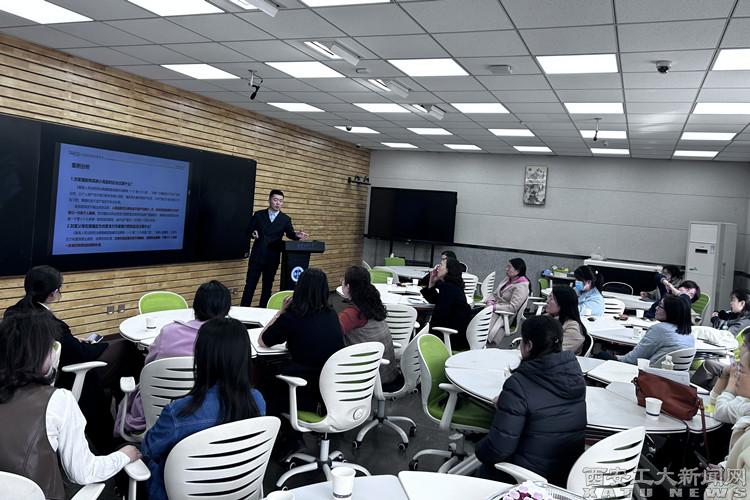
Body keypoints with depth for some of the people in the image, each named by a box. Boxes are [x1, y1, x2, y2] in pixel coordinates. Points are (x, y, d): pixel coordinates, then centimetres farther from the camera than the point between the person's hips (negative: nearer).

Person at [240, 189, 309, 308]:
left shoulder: (286, 219, 3)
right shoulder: (259, 215, 1)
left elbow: (290, 234, -3)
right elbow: (248, 231, 5)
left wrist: (297, 235, -25)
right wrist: (253, 233, -18)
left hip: (272, 258, 1)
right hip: (257, 256, -1)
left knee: (268, 285, 9)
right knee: (250, 284, 2)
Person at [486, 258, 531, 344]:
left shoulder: (521, 286, -14)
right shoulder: (507, 279, 12)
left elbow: (512, 307, -21)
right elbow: (495, 294, 18)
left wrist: (493, 307, -21)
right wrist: (489, 301, -4)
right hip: (495, 309, 8)